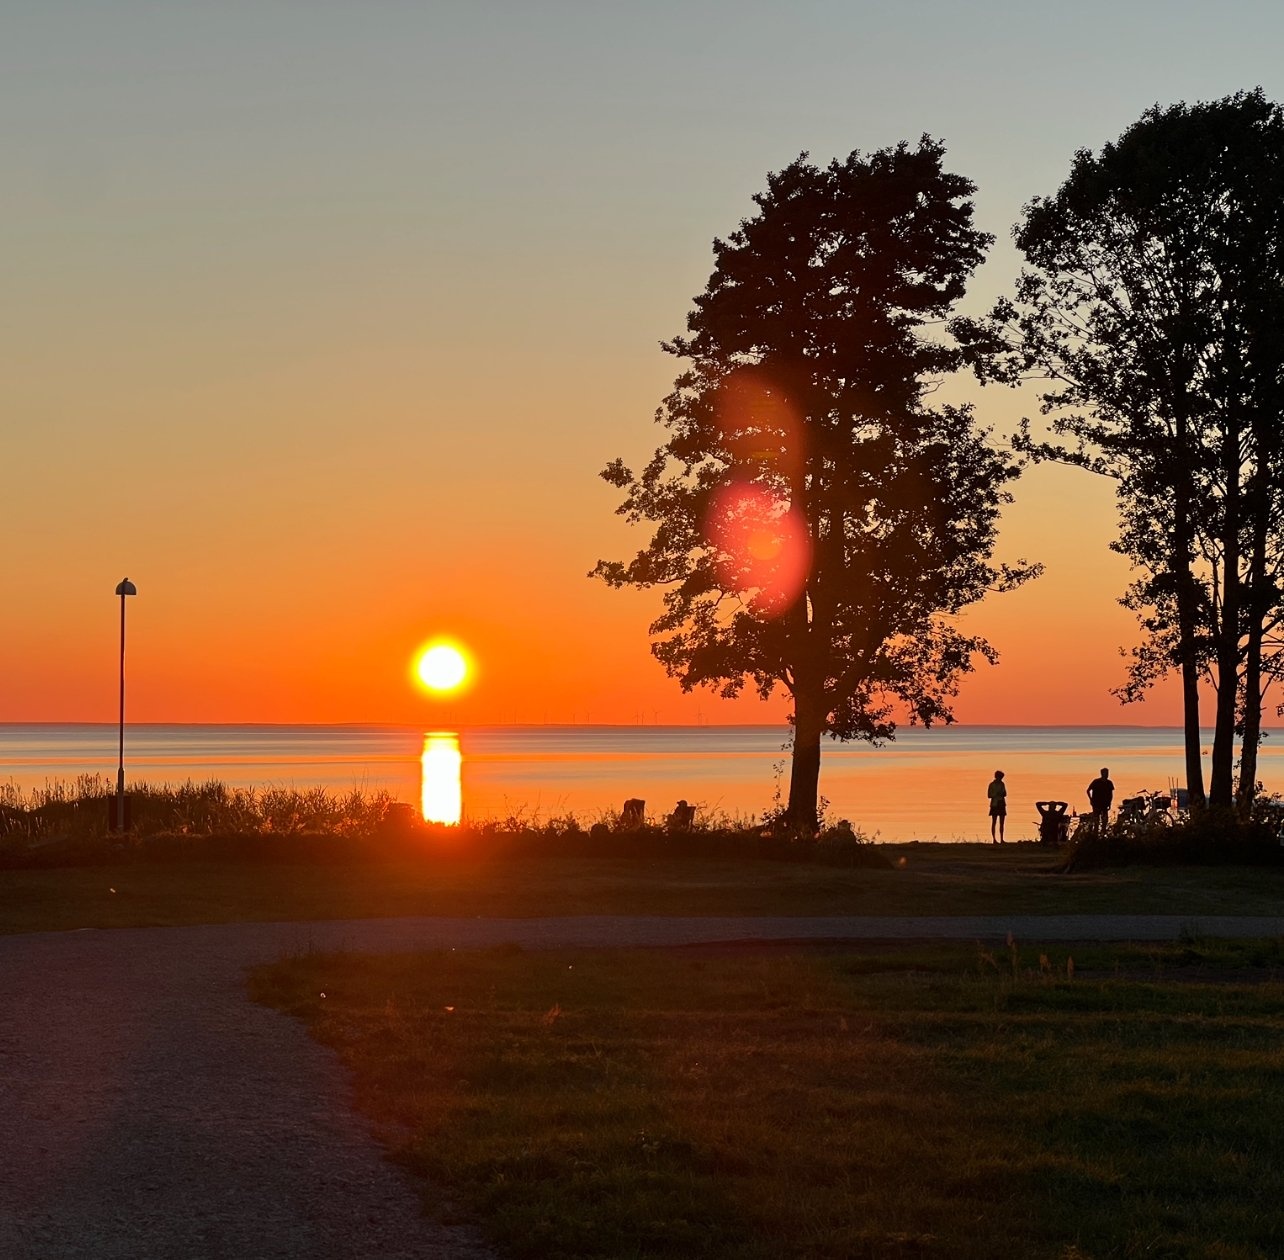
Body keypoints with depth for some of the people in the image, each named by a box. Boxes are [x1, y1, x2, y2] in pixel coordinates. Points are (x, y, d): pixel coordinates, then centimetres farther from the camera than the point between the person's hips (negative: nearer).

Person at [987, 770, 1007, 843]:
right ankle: (994, 840, -4)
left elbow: (1005, 794, 12)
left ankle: (1001, 839, 3)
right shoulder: (992, 784, -5)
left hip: (1001, 804, 5)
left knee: (1001, 823, 3)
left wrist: (1002, 794, -9)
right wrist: (997, 794, -20)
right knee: (994, 822, -3)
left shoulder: (1002, 784, 9)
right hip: (995, 804, -5)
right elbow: (989, 795, -7)